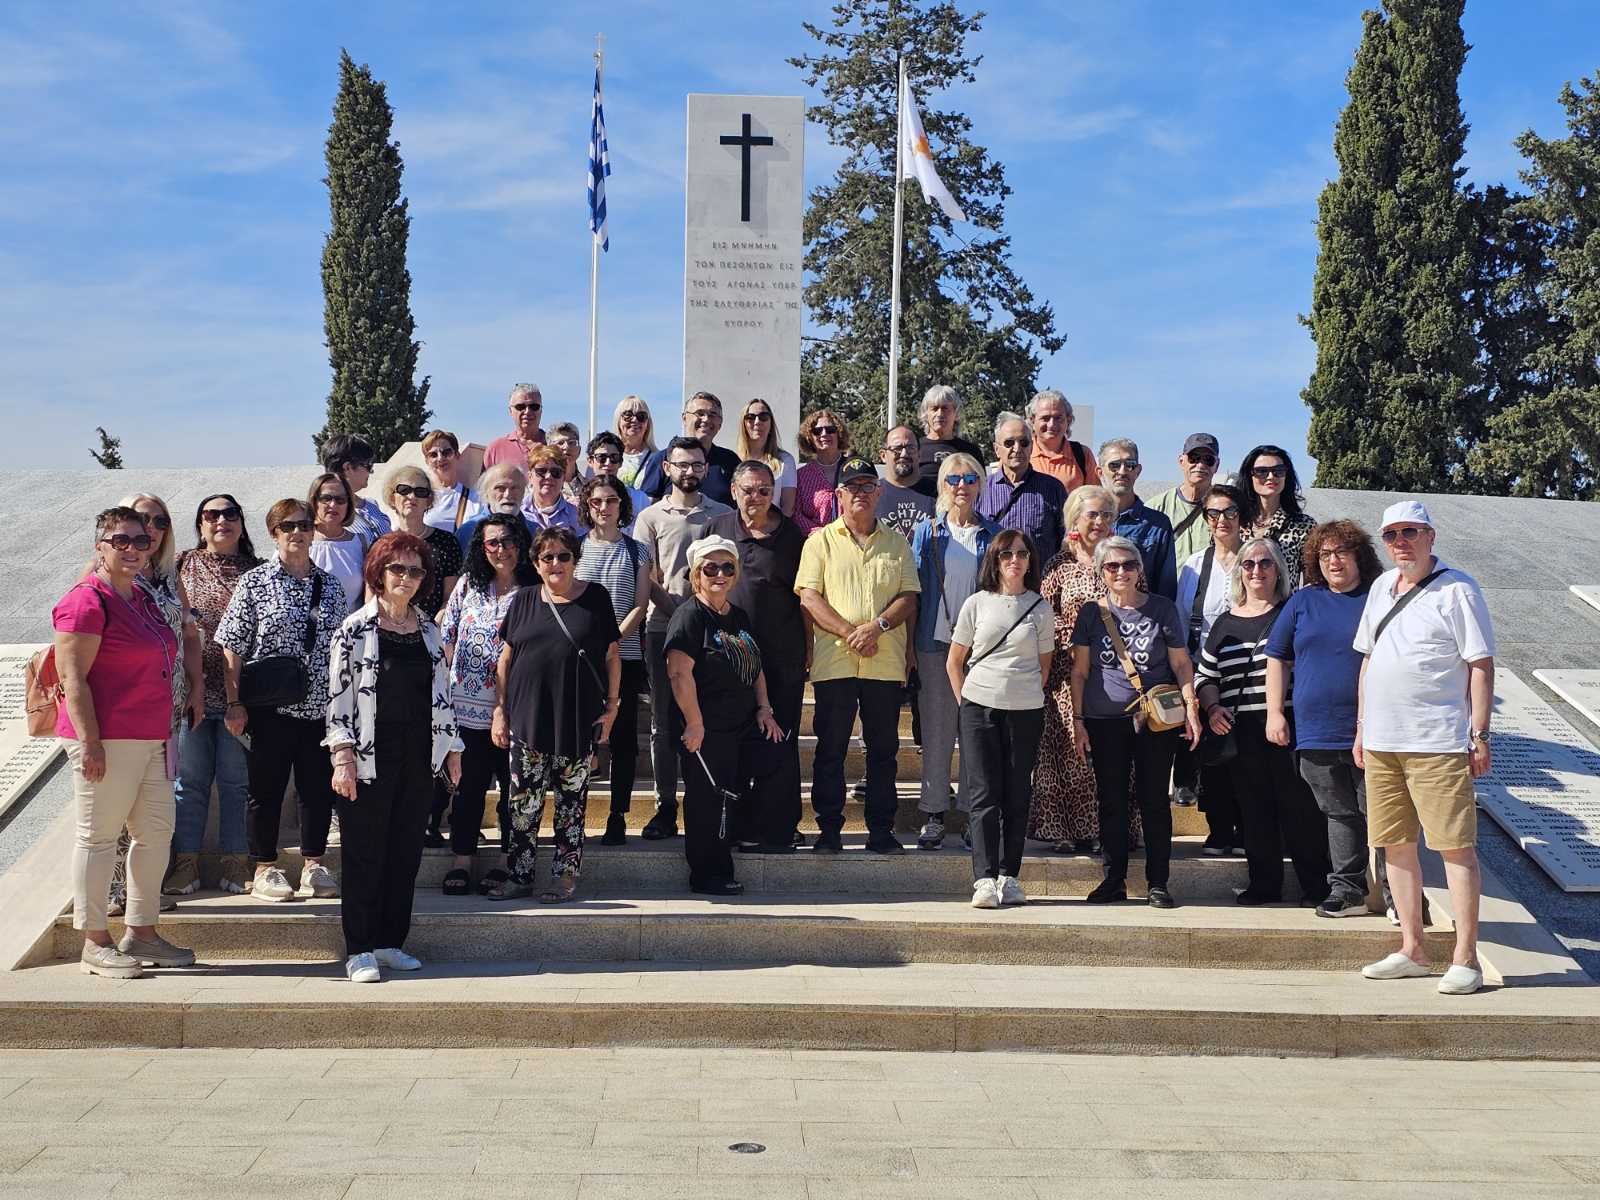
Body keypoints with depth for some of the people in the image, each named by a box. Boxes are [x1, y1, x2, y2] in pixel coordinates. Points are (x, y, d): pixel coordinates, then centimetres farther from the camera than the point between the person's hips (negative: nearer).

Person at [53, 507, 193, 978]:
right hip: (106, 739, -9)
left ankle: (142, 934, 22)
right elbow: (72, 677, -15)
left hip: (152, 739, 9)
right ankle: (95, 944, 7)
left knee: (156, 832, 11)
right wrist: (89, 740, -20)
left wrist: (167, 729, 24)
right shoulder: (86, 601, -11)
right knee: (99, 835, -1)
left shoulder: (142, 598, 16)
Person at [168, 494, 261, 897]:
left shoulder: (256, 571, 7)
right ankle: (186, 860, 11)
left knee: (236, 778, 3)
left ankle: (235, 860, 11)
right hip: (191, 687, 0)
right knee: (191, 776, 3)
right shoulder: (184, 565, 8)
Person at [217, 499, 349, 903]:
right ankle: (265, 869, 15)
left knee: (320, 787, 7)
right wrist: (235, 703, -8)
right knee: (266, 788, 4)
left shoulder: (330, 586, 11)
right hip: (270, 707, -3)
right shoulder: (254, 582, -1)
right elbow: (232, 647, -3)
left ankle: (314, 866, 19)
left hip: (321, 707, 4)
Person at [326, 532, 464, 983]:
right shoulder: (355, 629, -4)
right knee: (364, 853, 0)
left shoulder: (428, 629, 11)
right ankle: (359, 951, 6)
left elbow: (441, 692, 16)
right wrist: (343, 757, -13)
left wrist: (451, 748, 13)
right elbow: (338, 695, -7)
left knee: (406, 852, 8)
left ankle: (391, 942, 17)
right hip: (369, 759, -5)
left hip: (418, 756, 5)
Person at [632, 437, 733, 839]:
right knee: (664, 721, 3)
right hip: (664, 629, 0)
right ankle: (665, 807, 7)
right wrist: (678, 611, -12)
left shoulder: (723, 516, 11)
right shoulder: (651, 517, 8)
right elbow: (648, 579, 2)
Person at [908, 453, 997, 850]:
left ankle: (975, 813, 10)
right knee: (936, 730, 3)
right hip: (936, 642, 0)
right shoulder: (927, 532, 7)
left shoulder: (993, 535, 8)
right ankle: (933, 814, 9)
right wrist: (909, 646, 0)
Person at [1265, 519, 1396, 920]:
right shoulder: (1303, 601, 10)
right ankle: (1347, 890, 19)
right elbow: (1277, 657, 12)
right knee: (1340, 815, 11)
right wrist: (1274, 712, 4)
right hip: (1317, 733, 3)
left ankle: (1396, 893, 7)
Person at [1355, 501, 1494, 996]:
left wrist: (1479, 736, -11)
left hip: (1438, 742, -7)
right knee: (1396, 845, 9)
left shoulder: (1457, 590, -5)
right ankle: (1412, 950, 18)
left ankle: (1465, 958, -1)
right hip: (1382, 741, 7)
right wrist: (1361, 727, 18)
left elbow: (1481, 666, -7)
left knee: (1455, 845, -5)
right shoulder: (1382, 587, 15)